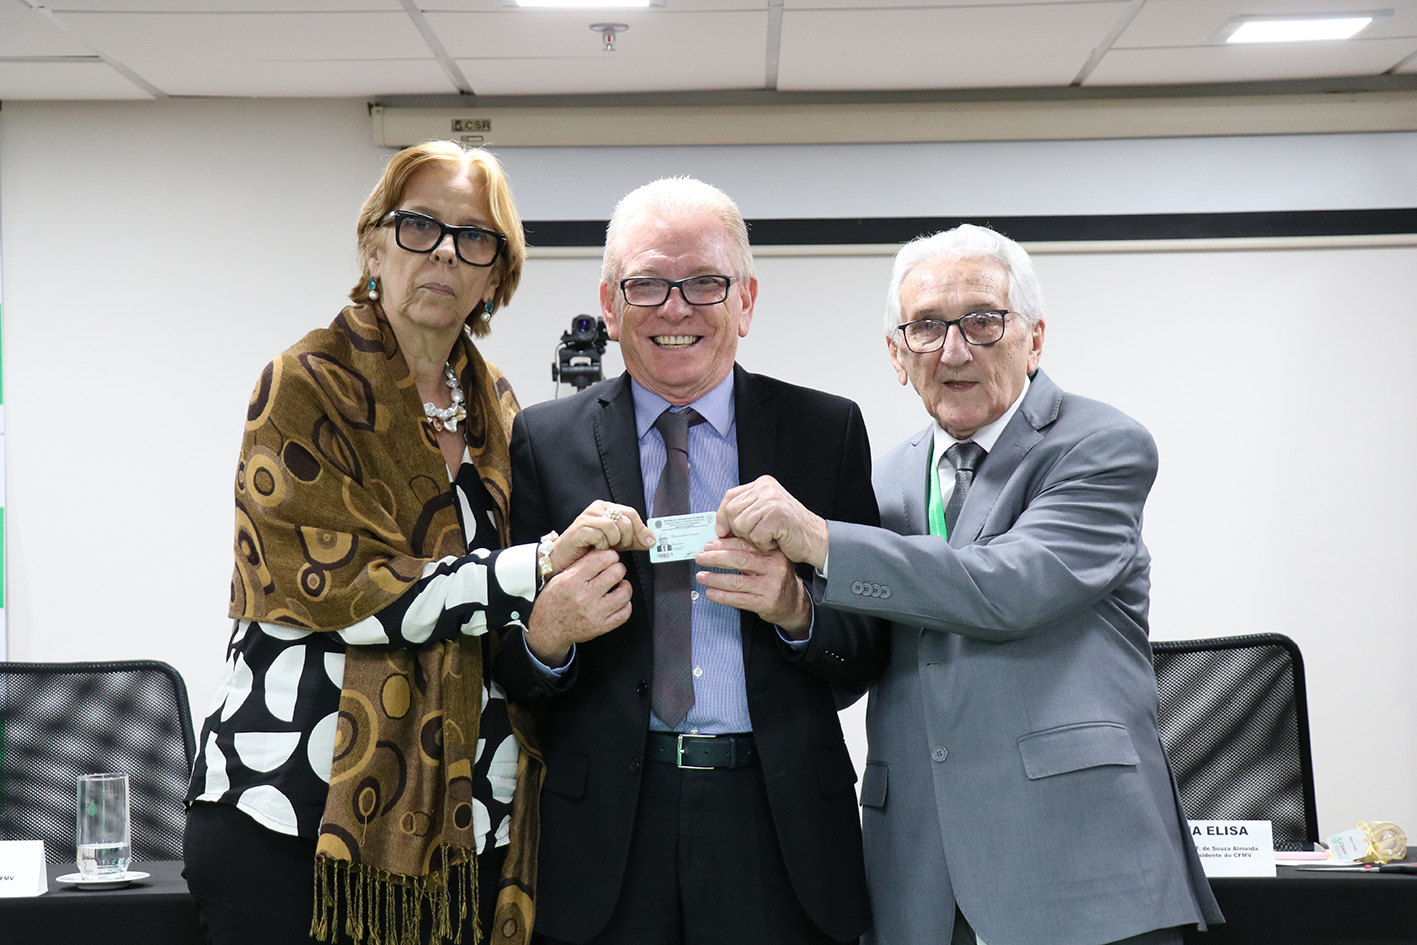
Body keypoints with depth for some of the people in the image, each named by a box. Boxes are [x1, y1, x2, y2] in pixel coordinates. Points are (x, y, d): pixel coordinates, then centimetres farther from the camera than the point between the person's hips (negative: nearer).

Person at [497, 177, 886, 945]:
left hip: (779, 825, 1)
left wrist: (796, 609, -16)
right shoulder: (544, 441, 3)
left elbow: (875, 649, 3)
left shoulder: (827, 431, 4)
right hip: (604, 837, 0)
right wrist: (545, 635, -20)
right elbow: (508, 671, 1)